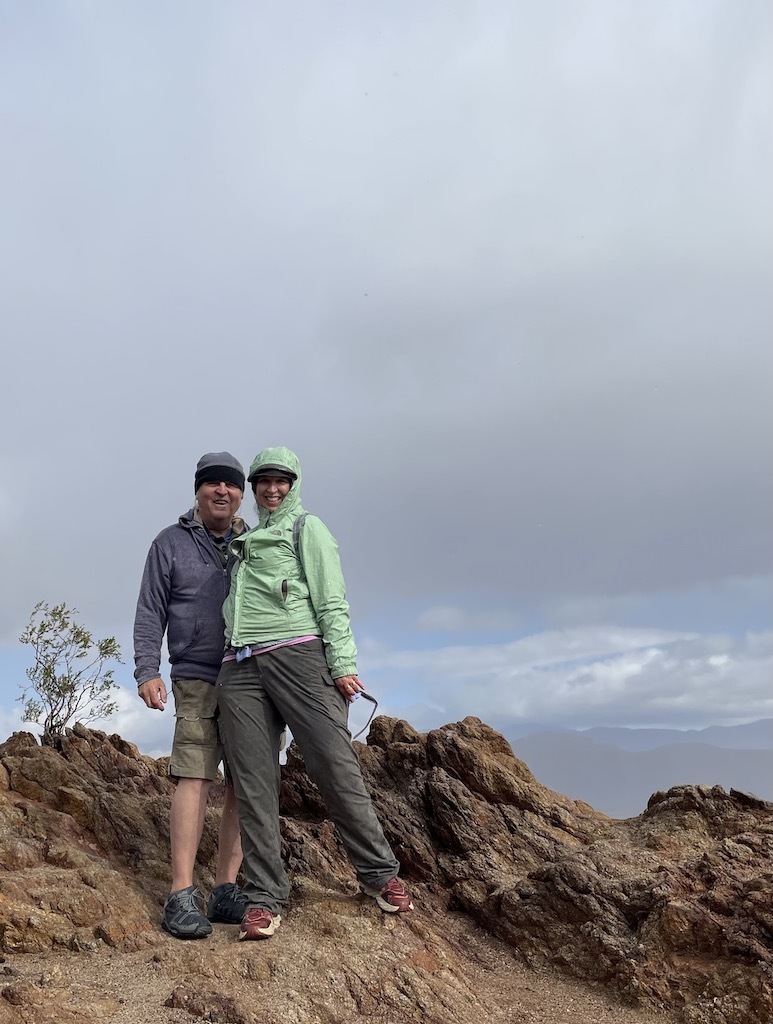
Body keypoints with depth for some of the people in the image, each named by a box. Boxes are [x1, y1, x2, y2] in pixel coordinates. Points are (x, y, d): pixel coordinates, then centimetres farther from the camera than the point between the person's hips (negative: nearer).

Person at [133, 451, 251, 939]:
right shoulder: (171, 543, 7)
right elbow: (150, 613, 4)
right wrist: (147, 670, -8)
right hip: (198, 680, -3)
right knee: (195, 779, -12)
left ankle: (227, 890, 6)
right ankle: (183, 896, -8)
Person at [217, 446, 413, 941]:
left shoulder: (307, 527, 12)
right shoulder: (245, 543, 28)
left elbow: (331, 598, 2)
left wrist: (343, 662, -10)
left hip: (298, 654, -5)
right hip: (240, 668, 5)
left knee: (336, 766, -7)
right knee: (254, 784, -1)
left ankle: (379, 872, 7)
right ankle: (265, 896, 4)